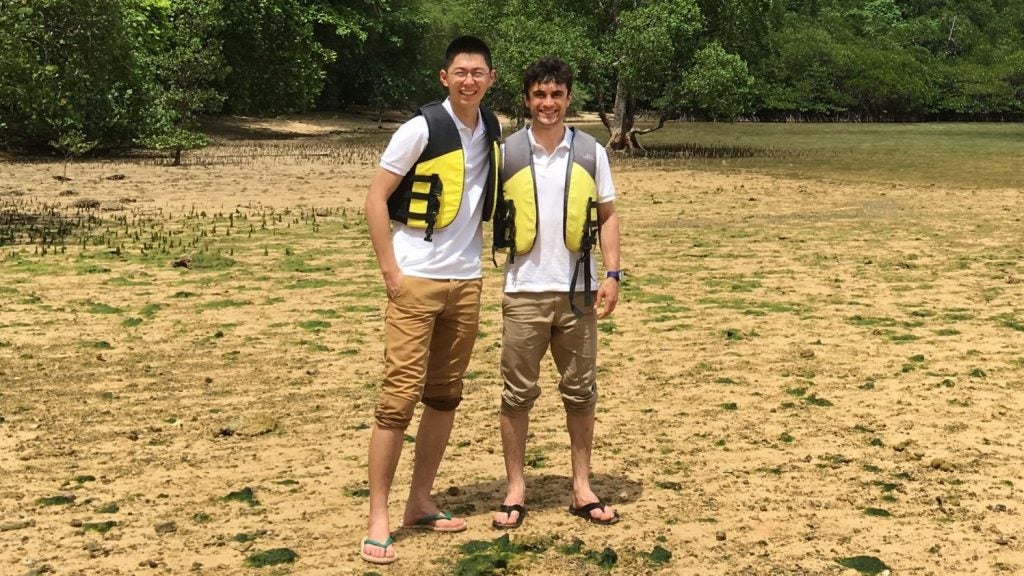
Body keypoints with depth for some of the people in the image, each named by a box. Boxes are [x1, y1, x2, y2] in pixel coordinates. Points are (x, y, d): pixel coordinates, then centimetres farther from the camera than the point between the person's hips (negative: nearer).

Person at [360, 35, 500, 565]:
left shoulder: (493, 132, 8)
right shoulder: (422, 129, -9)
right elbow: (375, 198, -9)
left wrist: (475, 260, 12)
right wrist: (390, 271, -13)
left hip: (467, 281, 6)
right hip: (417, 280, -6)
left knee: (444, 395, 10)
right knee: (400, 395, -6)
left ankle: (419, 502, 21)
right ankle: (377, 518, 1)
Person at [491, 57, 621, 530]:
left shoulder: (590, 152, 4)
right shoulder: (505, 153, 1)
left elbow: (607, 216, 7)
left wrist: (612, 274, -2)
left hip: (577, 291, 1)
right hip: (523, 292, -1)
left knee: (580, 392, 9)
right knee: (517, 393, 4)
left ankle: (582, 487, 21)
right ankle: (515, 490, 15)